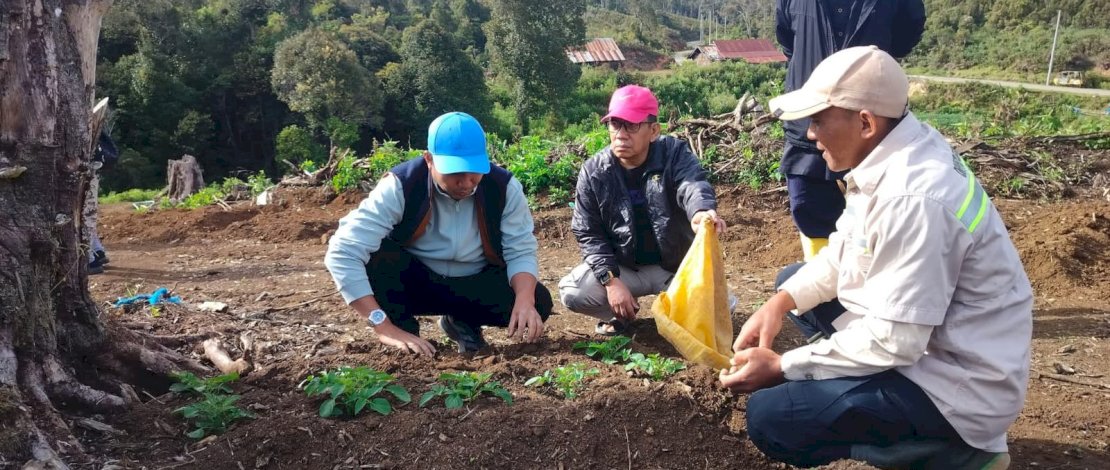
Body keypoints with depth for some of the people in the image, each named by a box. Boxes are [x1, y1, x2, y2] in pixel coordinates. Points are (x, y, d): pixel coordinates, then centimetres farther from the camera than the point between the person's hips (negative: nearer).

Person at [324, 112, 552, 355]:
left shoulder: (504, 187, -19)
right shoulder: (400, 187, -27)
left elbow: (521, 251, -13)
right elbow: (342, 254, -33)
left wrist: (525, 301, -35)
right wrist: (385, 328, -39)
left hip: (477, 285, 2)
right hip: (414, 284, -2)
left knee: (538, 303, -23)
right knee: (372, 253, -33)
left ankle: (464, 322, 6)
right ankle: (404, 330, -7)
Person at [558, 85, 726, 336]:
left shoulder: (674, 154, -12)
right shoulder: (593, 171, -8)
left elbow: (693, 185, -35)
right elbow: (588, 232, -6)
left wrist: (701, 211, -61)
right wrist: (611, 279, -20)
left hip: (676, 265, -1)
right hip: (623, 267, 1)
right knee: (571, 292, -22)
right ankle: (620, 313, 11)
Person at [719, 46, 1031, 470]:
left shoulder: (914, 200, -31)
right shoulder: (891, 155, -2)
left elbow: (892, 342, -28)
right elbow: (844, 250, 10)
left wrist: (781, 367, -19)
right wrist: (780, 302, -4)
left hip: (957, 380, -10)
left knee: (769, 417, -20)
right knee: (793, 280, 18)